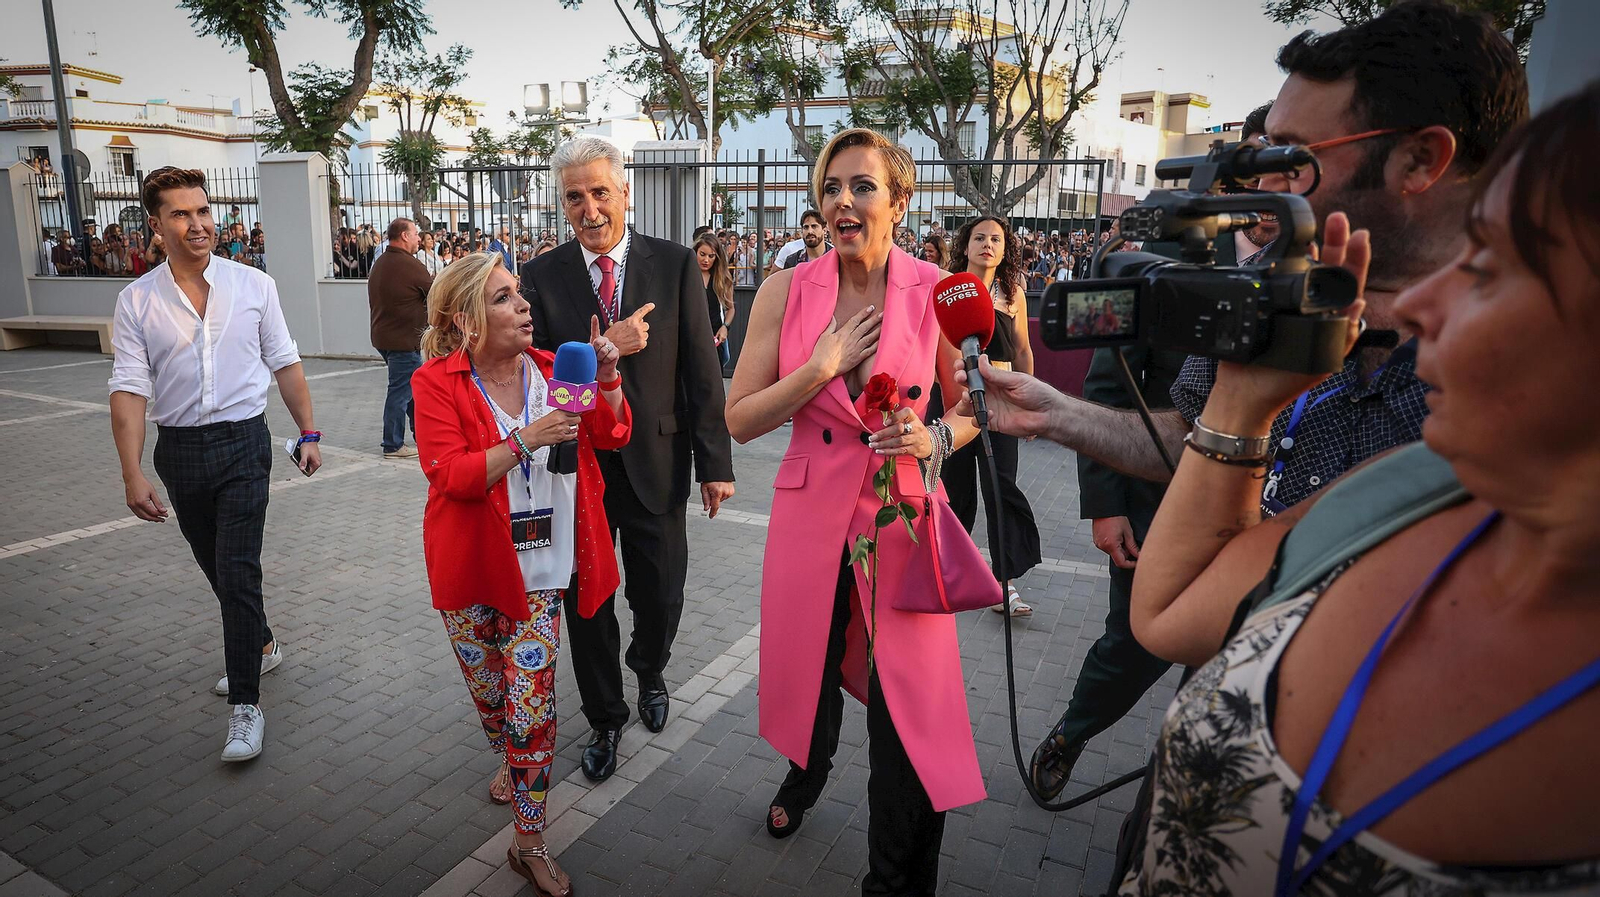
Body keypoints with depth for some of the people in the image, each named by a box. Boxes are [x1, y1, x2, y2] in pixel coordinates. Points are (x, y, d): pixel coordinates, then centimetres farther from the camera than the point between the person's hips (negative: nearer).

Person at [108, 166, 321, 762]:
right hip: (179, 450, 3)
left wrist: (308, 433, 3)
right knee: (217, 568, 17)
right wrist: (132, 474, -13)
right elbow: (129, 390, -6)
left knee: (238, 570, -7)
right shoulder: (137, 301, -2)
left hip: (243, 443, -2)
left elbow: (285, 365, 5)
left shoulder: (254, 285, -2)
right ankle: (261, 646, 40)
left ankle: (245, 706, 0)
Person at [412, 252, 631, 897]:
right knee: (488, 692, 18)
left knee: (532, 700, -4)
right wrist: (525, 441, -32)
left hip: (538, 566, 1)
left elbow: (612, 437, -1)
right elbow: (450, 475, -20)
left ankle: (529, 843, 12)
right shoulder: (437, 383, -11)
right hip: (473, 566, 0)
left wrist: (606, 380, -18)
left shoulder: (550, 368, -1)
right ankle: (513, 762, 51)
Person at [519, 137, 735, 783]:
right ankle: (605, 717, 37)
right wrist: (604, 348, -21)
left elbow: (702, 371, -5)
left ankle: (649, 671, 48)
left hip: (656, 465, 0)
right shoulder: (542, 275, -3)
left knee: (660, 600, 14)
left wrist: (715, 463, -7)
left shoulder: (676, 265, -5)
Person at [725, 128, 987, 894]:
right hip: (811, 511, 2)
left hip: (903, 513, -1)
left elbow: (970, 408, 5)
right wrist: (820, 368, -17)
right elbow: (739, 420, -4)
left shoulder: (936, 292, -6)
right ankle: (806, 772, 58)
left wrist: (935, 439, -16)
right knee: (807, 667, 21)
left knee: (908, 704, 2)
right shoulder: (787, 291, -4)